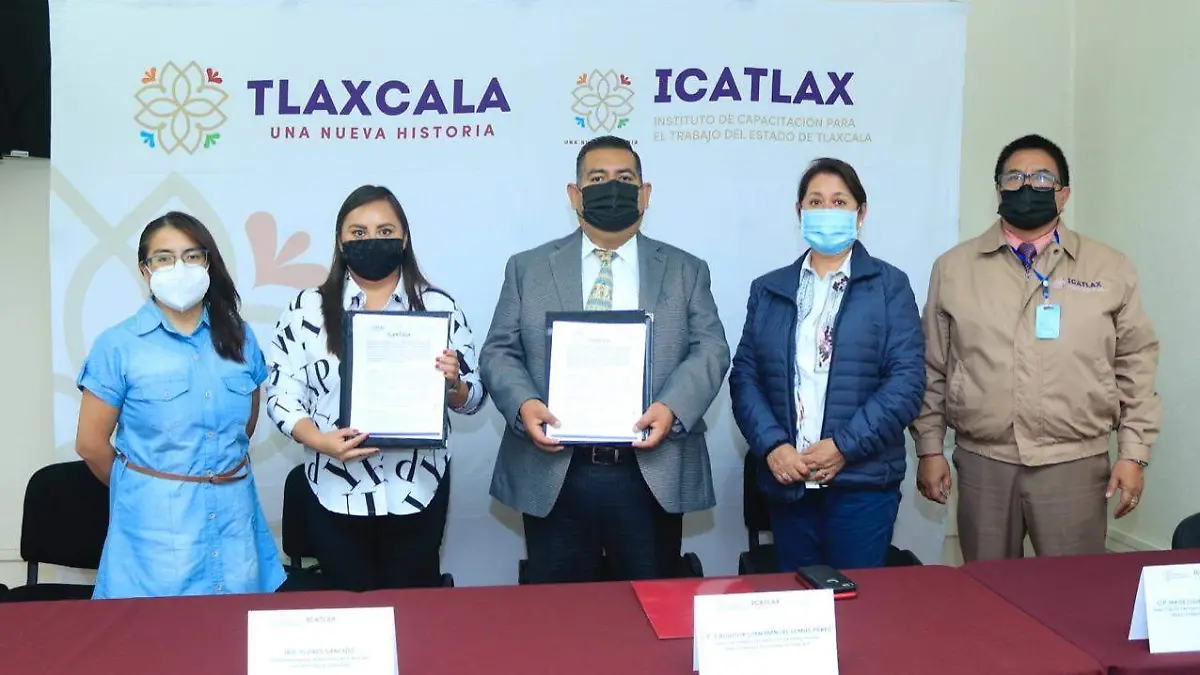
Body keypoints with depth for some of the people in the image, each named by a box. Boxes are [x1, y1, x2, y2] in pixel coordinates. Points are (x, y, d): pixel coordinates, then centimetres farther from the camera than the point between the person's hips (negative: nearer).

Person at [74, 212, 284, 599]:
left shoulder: (238, 336, 5)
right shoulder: (118, 345, -6)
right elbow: (91, 442, -1)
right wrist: (144, 489, 11)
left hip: (234, 515, 3)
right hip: (155, 523, -3)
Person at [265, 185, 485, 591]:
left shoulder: (438, 307, -1)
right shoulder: (308, 309, -1)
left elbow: (474, 398, 2)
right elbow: (282, 395, -3)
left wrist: (452, 383, -20)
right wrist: (319, 440, -20)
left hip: (417, 491, 0)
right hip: (337, 493, 0)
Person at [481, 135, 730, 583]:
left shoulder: (685, 271, 10)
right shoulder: (528, 269, 10)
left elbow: (710, 349, 1)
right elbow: (499, 351, 6)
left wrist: (672, 407, -17)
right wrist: (523, 404, -14)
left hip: (654, 477, 0)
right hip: (553, 477, 0)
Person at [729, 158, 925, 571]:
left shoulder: (889, 286, 3)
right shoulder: (768, 289, 12)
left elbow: (907, 379, -5)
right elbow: (744, 375, 6)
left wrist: (844, 447, -13)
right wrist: (772, 446, -9)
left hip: (862, 480, -2)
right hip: (786, 480, 3)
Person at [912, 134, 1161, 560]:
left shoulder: (1110, 269, 5)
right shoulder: (954, 267, 5)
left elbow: (1135, 367, 6)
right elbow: (932, 369, 7)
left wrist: (1134, 453, 2)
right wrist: (930, 448, 4)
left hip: (1075, 465, 0)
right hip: (982, 464, 1)